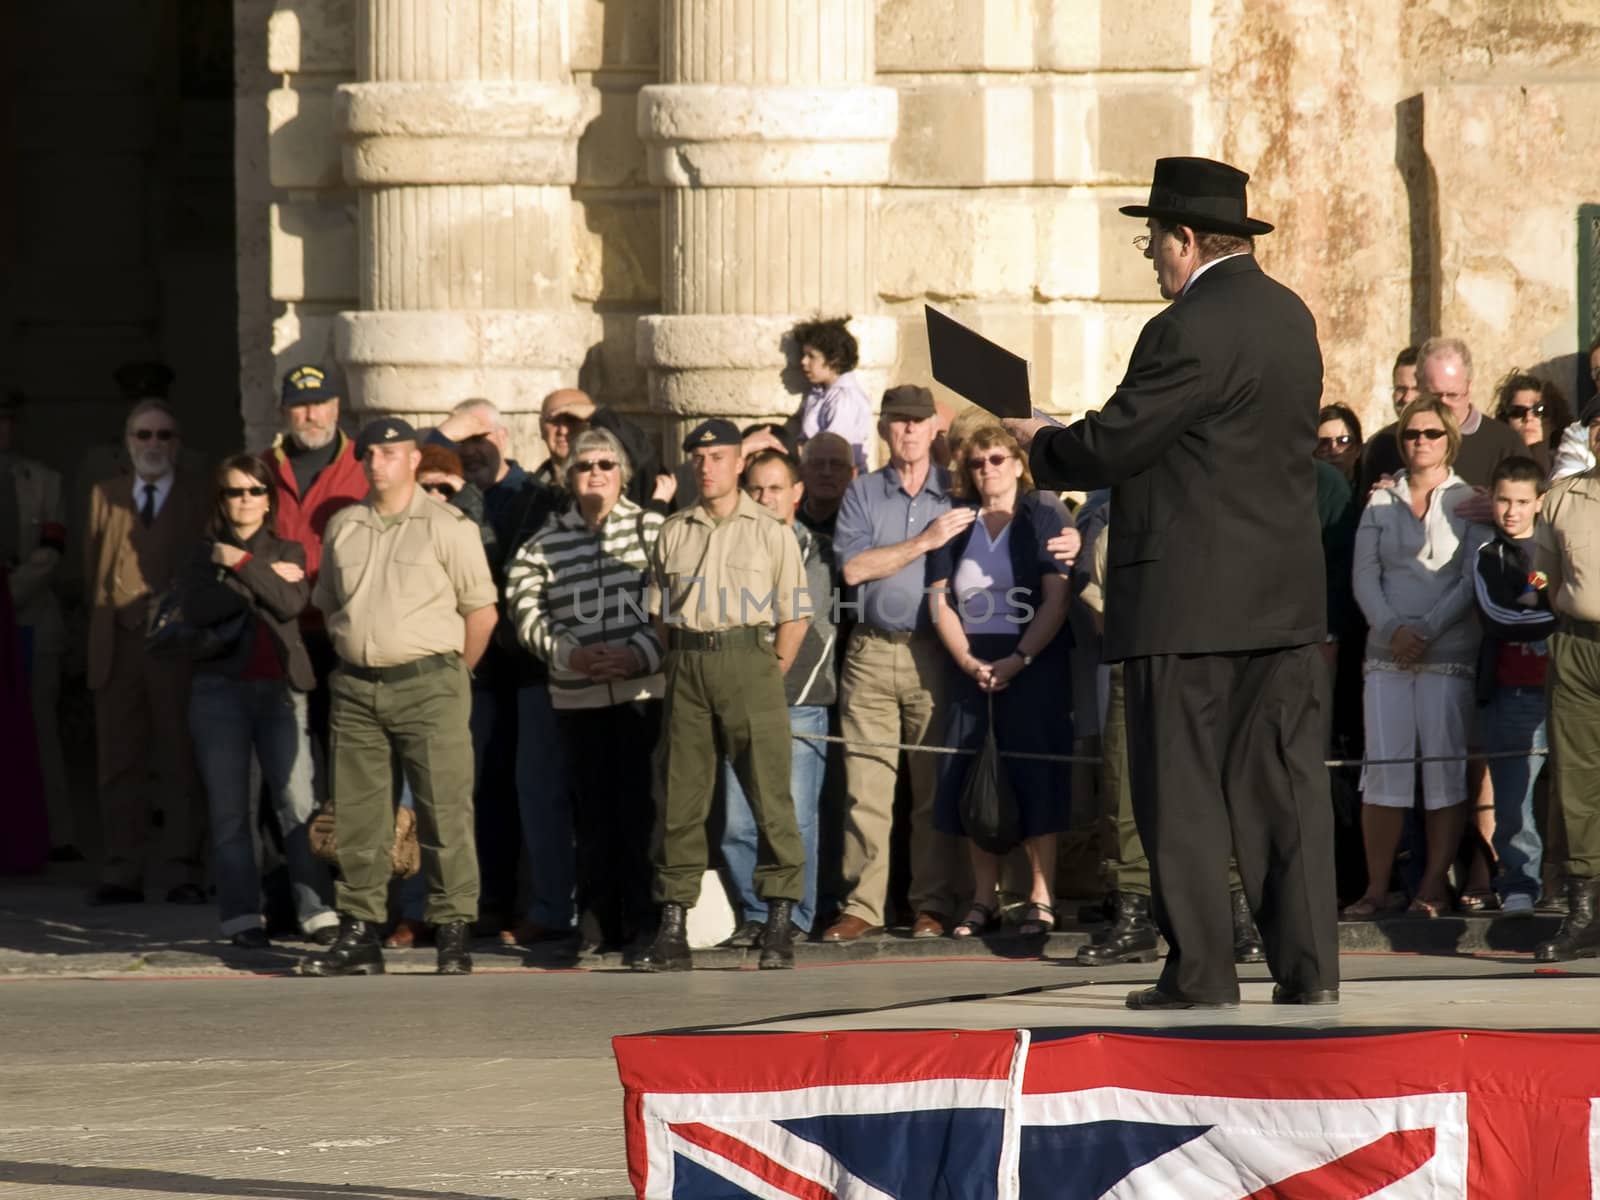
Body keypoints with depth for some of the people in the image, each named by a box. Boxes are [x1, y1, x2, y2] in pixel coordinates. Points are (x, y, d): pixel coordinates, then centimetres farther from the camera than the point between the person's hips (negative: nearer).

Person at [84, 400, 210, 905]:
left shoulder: (201, 498, 5)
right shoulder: (106, 495, 15)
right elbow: (93, 565, 16)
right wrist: (105, 611, 6)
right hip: (117, 646, 3)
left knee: (181, 763, -1)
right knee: (117, 761, 3)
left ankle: (187, 873, 2)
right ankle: (121, 875, 6)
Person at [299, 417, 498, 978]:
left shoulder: (448, 527, -2)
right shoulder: (343, 526, 13)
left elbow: (482, 612, 0)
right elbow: (328, 606, 23)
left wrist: (449, 676, 3)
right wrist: (354, 655, 13)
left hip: (427, 685, -5)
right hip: (356, 687, 5)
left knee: (444, 814, -6)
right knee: (356, 815, 5)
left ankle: (453, 936, -3)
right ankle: (359, 935, 10)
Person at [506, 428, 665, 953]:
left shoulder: (653, 530, 5)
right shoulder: (545, 543, 11)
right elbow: (524, 608, 2)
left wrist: (642, 654, -15)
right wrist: (569, 654, -13)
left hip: (645, 689, -2)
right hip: (577, 697, 2)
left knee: (642, 806, -5)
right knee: (592, 811, 3)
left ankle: (643, 922, 0)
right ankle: (598, 922, 10)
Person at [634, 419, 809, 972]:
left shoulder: (771, 533, 6)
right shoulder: (674, 532, 13)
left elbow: (794, 618, 4)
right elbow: (661, 615, 17)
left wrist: (769, 676, -2)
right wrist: (680, 666, 7)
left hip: (750, 660, -3)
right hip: (688, 665, 3)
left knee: (770, 794, -7)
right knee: (681, 796, 2)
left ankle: (780, 927, -4)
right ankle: (672, 930, 4)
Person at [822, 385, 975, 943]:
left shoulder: (957, 494, 11)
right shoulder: (862, 494, 10)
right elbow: (853, 567, -4)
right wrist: (925, 541, -9)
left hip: (934, 651, 0)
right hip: (872, 652, 0)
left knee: (936, 786, -2)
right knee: (865, 786, -4)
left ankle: (933, 905, 2)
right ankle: (862, 905, -2)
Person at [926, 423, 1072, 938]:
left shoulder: (1043, 520, 2)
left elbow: (1056, 599, -6)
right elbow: (940, 600, 6)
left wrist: (1018, 660, -15)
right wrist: (968, 661, -8)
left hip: (1033, 666, -4)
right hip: (971, 668, 4)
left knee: (1034, 779, -7)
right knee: (973, 782, 0)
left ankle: (1041, 900, -6)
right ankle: (983, 900, 4)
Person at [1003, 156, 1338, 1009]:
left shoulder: (1188, 331, -16)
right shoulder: (1289, 316, 12)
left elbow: (1110, 447, -15)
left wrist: (1040, 444, 6)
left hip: (1188, 601, -8)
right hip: (1284, 595, 8)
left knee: (1182, 794, 0)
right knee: (1285, 782, 7)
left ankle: (1200, 970, 0)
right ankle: (1307, 964, 4)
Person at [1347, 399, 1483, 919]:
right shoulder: (1380, 503, 13)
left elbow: (1473, 579, -2)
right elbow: (1364, 574, 7)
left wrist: (1427, 629, -12)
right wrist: (1392, 628, -9)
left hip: (1448, 655, -2)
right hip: (1387, 654, 2)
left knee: (1444, 766, -4)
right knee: (1383, 765, -3)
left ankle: (1435, 885, 0)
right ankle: (1377, 887, -1)